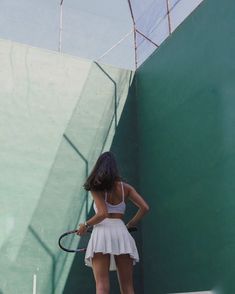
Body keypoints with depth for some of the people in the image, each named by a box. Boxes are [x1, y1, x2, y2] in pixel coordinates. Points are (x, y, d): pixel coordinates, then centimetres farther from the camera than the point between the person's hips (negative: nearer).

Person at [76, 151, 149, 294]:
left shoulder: (96, 187, 5)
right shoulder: (125, 187, 14)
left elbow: (103, 213, -8)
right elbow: (144, 207, 6)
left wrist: (86, 225, 7)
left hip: (102, 232, -3)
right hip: (122, 234, 3)